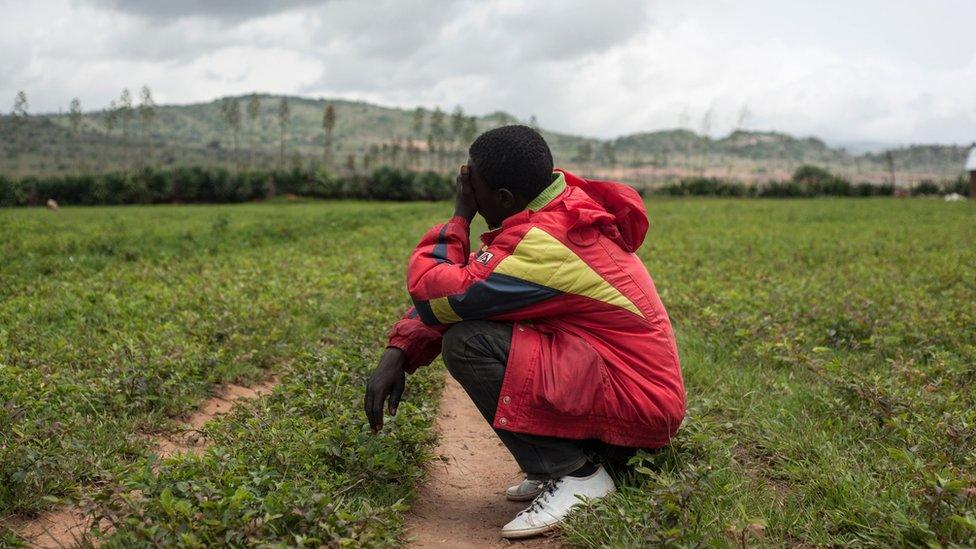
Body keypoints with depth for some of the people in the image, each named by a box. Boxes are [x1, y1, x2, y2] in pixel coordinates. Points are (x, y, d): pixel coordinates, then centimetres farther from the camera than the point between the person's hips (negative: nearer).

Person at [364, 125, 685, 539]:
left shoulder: (542, 243, -24)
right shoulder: (563, 207, 5)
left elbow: (435, 298, -23)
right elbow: (458, 289, 7)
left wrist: (460, 215, -8)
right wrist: (397, 354, -2)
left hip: (636, 403, -10)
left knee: (466, 342, -19)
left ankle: (576, 475, -9)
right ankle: (589, 454, 12)